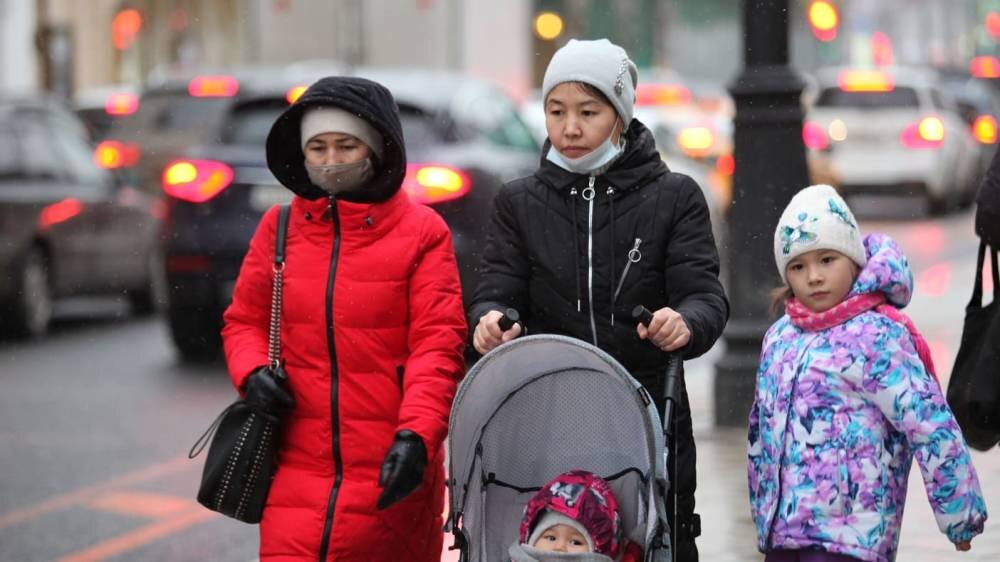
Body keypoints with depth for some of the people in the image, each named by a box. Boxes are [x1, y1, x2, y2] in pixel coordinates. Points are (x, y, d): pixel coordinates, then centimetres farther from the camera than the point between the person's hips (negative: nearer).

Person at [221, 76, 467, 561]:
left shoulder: (422, 231, -1)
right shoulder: (278, 228, 8)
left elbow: (438, 345, -8)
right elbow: (244, 320, 16)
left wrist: (417, 435, -22)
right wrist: (252, 372, -6)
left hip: (392, 472, -2)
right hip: (299, 466, 2)